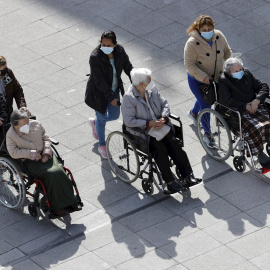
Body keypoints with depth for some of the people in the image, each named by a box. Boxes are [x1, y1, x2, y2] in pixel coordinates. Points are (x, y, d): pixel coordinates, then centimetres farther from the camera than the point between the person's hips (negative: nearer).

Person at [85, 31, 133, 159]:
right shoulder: (95, 57, -31)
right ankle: (102, 146, 36)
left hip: (114, 89, 5)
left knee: (114, 115, 16)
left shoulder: (119, 51, -15)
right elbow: (99, 81, -30)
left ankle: (95, 122, 49)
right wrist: (112, 98, -31)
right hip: (99, 92, -5)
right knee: (102, 118, 12)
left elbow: (128, 68, -2)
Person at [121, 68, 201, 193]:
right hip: (143, 131, -5)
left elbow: (164, 104, 12)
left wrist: (163, 118, -9)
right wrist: (149, 124, -20)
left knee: (174, 145, -18)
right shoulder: (129, 98, -15)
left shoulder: (152, 90, 4)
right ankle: (169, 181, -18)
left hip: (159, 126, 5)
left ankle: (187, 174, -16)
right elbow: (129, 121, -17)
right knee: (160, 149, -26)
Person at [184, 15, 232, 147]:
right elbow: (189, 64, -25)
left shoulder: (219, 36, -12)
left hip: (215, 77, 6)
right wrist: (203, 77, -32)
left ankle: (193, 113, 61)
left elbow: (226, 51, 6)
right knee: (206, 106, 0)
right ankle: (207, 134, 20)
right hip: (197, 81, -6)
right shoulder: (192, 43, -28)